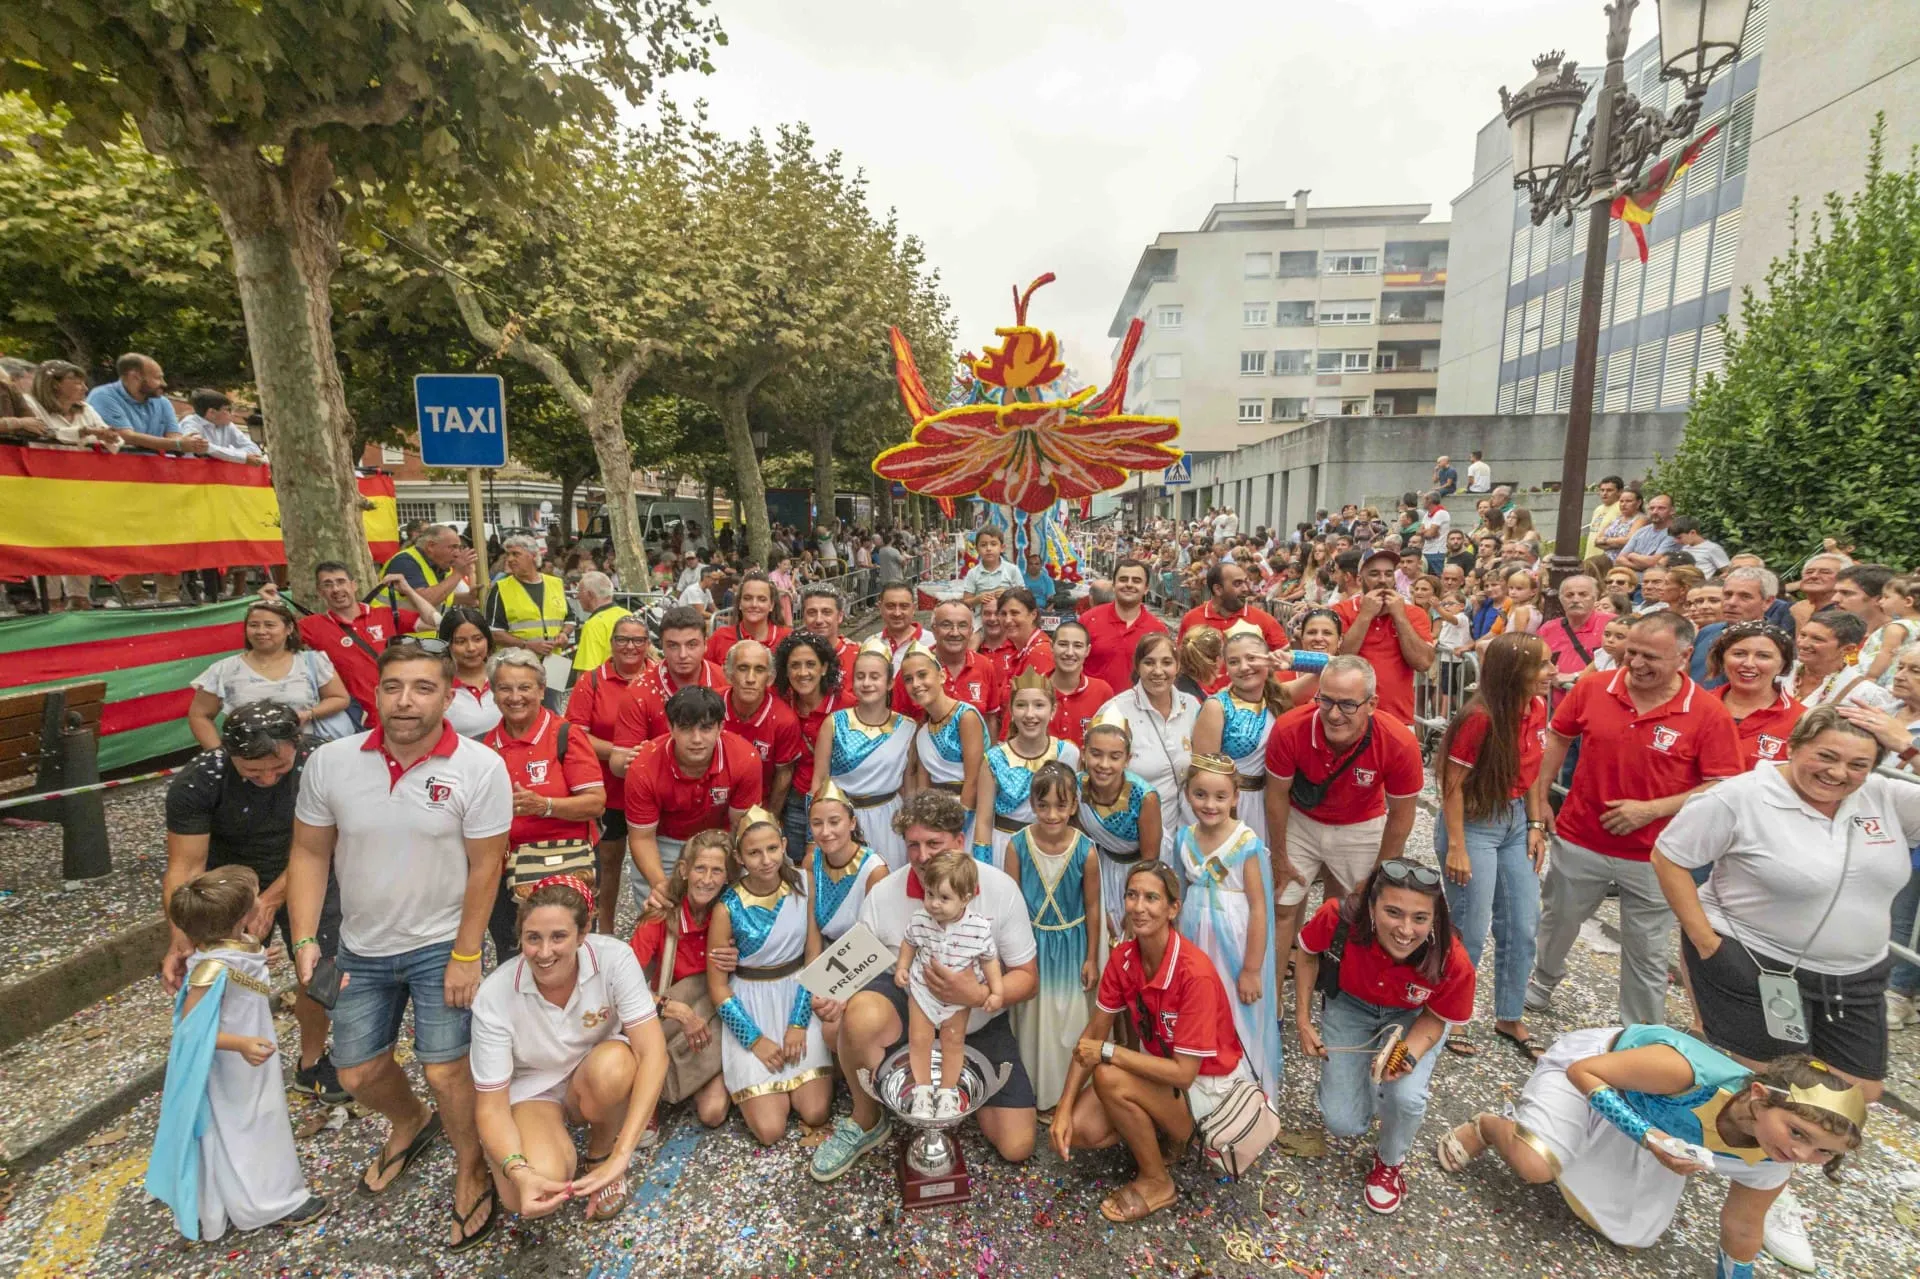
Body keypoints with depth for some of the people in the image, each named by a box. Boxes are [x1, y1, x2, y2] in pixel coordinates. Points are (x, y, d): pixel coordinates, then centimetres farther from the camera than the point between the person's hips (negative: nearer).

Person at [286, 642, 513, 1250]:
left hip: (441, 944, -4)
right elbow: (309, 855, -1)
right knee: (358, 1073, 15)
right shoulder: (330, 762, -10)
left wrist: (465, 957, -13)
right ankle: (410, 1123, 50)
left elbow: (485, 867, -15)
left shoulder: (480, 767, -20)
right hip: (362, 947, 4)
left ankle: (472, 1173, 26)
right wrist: (304, 939, -10)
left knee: (445, 1070, -3)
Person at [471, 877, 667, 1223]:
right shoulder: (494, 996, -24)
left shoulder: (614, 958, -27)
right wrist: (518, 1171, -38)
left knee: (613, 1064, -36)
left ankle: (601, 1153, -3)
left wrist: (621, 1156, -38)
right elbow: (490, 1106, -19)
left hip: (597, 1080, 1)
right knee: (524, 1197, -30)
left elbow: (653, 1052, -30)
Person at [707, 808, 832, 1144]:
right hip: (750, 1005, -2)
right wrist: (755, 1039, -10)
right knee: (770, 1129, -7)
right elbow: (717, 985, -7)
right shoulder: (728, 908, -16)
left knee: (815, 1113, -5)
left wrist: (798, 1022, -10)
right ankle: (738, 1075, 21)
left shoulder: (801, 883, -9)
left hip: (799, 997, 2)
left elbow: (813, 955, -4)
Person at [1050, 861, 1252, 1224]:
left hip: (1205, 1081, -5)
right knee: (1079, 1131, -13)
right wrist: (1064, 1109, -11)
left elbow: (1183, 1073, -28)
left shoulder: (1196, 973, -31)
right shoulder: (1122, 957, -12)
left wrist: (1107, 1052, -24)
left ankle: (1157, 1182, -4)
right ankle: (1156, 1134, 13)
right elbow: (1094, 1033, -4)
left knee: (1109, 1078, -28)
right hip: (1157, 1067, 5)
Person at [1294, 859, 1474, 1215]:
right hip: (1350, 1005, 0)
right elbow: (1307, 953, -13)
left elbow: (1435, 1017, -14)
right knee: (1343, 1123, -6)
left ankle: (1390, 1163, 8)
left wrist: (1410, 1055, -34)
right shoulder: (1339, 917, -38)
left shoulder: (1452, 962, -36)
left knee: (1406, 1096, -26)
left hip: (1412, 1016, 0)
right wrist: (1303, 1020, -12)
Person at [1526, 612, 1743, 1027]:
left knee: (1646, 954, 14)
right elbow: (1558, 737, 5)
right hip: (1578, 841, 2)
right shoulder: (1592, 687, -9)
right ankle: (1541, 984, 49)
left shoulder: (1708, 713, -15)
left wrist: (1652, 809, -21)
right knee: (1557, 923, 23)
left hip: (1652, 856, -2)